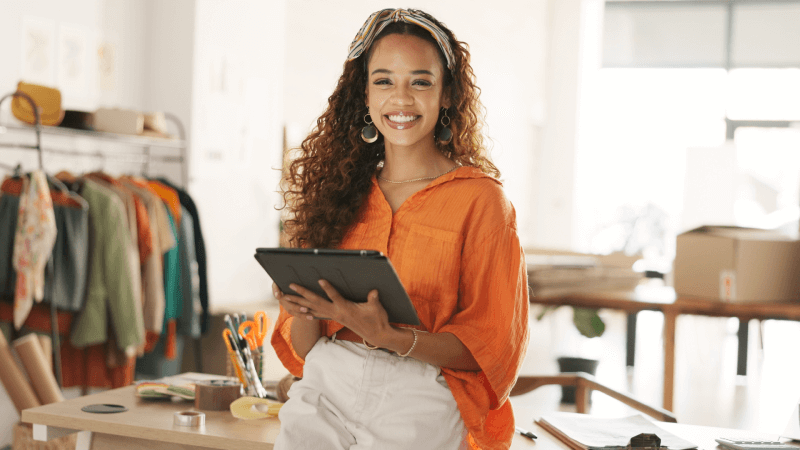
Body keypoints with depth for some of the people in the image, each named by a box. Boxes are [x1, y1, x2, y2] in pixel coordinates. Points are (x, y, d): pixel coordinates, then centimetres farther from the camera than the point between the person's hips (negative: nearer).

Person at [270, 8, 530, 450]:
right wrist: (305, 312, -9)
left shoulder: (479, 199, 0)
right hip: (326, 386, 3)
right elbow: (302, 349, 13)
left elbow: (488, 346, -3)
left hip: (418, 400, -2)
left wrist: (387, 337, -16)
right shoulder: (339, 189, 11)